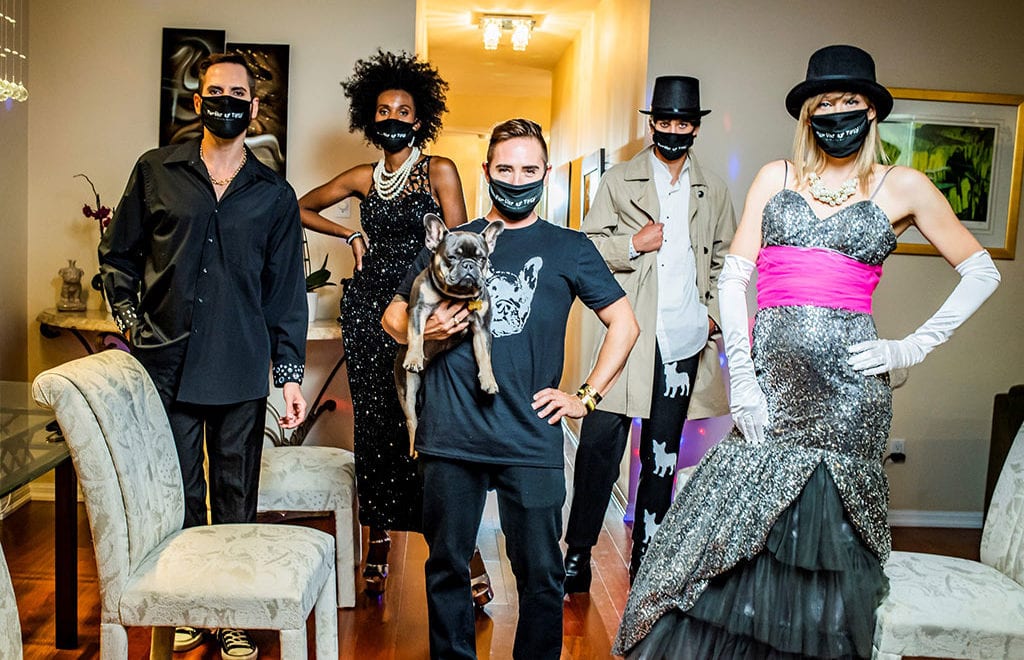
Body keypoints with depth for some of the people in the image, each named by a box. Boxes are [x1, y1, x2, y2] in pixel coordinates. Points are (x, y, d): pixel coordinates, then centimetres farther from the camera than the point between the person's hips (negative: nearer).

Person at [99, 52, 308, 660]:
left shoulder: (275, 194, 6)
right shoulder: (157, 171, 6)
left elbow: (286, 290, 7)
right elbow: (118, 256, 13)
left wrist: (291, 375, 2)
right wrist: (133, 322, 0)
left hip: (241, 372, 0)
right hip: (167, 364, 0)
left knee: (236, 498, 8)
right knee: (177, 495, 9)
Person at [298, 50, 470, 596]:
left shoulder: (439, 172, 1)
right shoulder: (363, 178, 11)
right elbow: (301, 208, 24)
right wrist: (352, 235, 11)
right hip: (367, 310, 4)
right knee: (375, 424, 7)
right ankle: (378, 540, 20)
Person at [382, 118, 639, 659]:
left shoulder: (568, 249, 8)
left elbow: (624, 323, 11)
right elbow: (393, 316, 18)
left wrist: (587, 396, 3)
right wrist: (424, 330, -4)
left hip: (531, 439, -1)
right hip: (450, 437, 2)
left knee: (540, 573, 5)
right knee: (446, 566, 12)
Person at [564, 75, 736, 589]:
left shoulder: (713, 192, 14)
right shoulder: (619, 181, 7)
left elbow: (724, 259, 19)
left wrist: (714, 311, 6)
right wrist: (632, 244, -12)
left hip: (684, 338, 3)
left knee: (663, 451, 9)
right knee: (600, 441, -8)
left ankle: (646, 552, 22)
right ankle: (578, 552, 6)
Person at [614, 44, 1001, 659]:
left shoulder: (903, 186, 7)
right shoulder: (777, 176, 11)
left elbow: (982, 271, 12)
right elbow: (733, 277, 4)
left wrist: (913, 347, 1)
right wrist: (741, 374, -7)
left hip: (848, 385, -1)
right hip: (773, 377, 2)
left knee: (825, 535, 7)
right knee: (737, 540, 4)